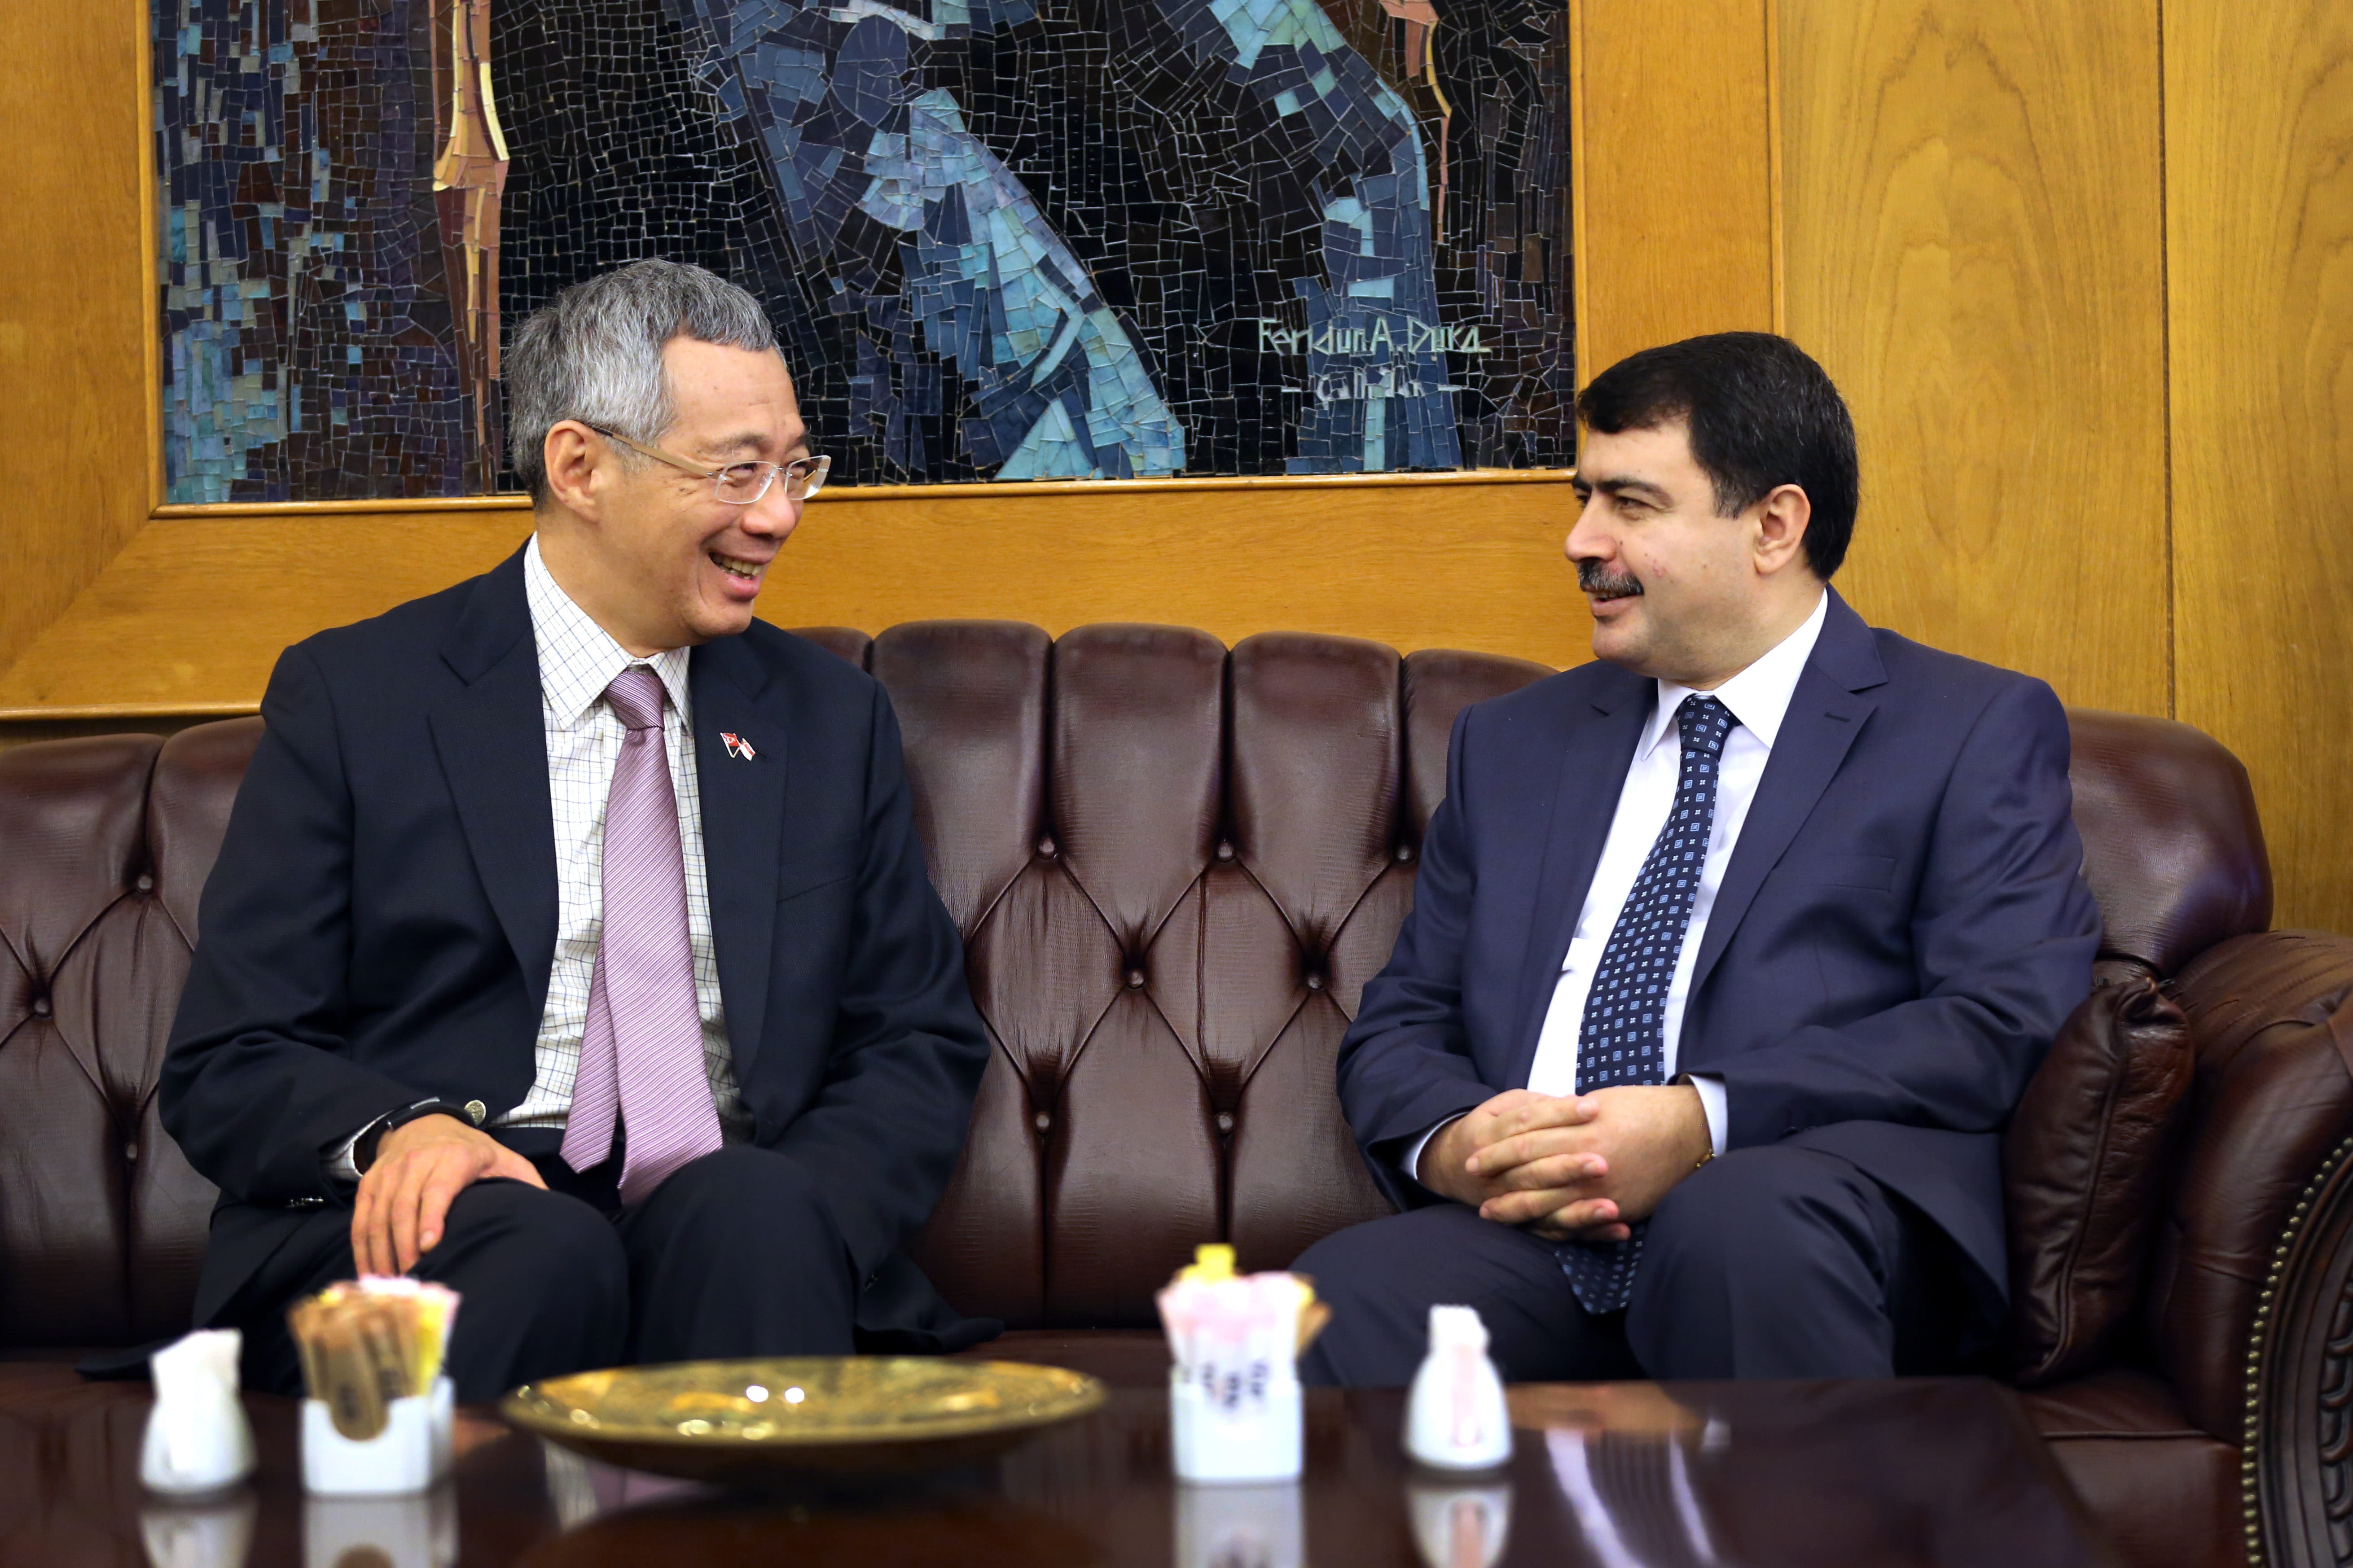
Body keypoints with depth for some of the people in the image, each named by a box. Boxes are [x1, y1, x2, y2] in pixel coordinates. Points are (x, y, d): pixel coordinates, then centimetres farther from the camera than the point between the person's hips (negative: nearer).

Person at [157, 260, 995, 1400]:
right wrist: (397, 1129, -21)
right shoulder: (354, 698, 7)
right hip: (440, 1228, -2)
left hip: (739, 1224, 2)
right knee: (544, 1251, -35)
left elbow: (923, 1047, 14)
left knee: (751, 1213, -32)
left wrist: (788, 1217, -9)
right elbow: (226, 1068, 3)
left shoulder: (830, 719, 18)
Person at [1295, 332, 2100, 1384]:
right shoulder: (1514, 744, 26)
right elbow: (1397, 1029, 23)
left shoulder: (1977, 732, 11)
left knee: (1747, 1223, -38)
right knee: (1334, 1307, -32)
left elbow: (2007, 1022, -3)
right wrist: (1453, 1141, -3)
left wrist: (1703, 1122, -16)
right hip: (1534, 1241, 2)